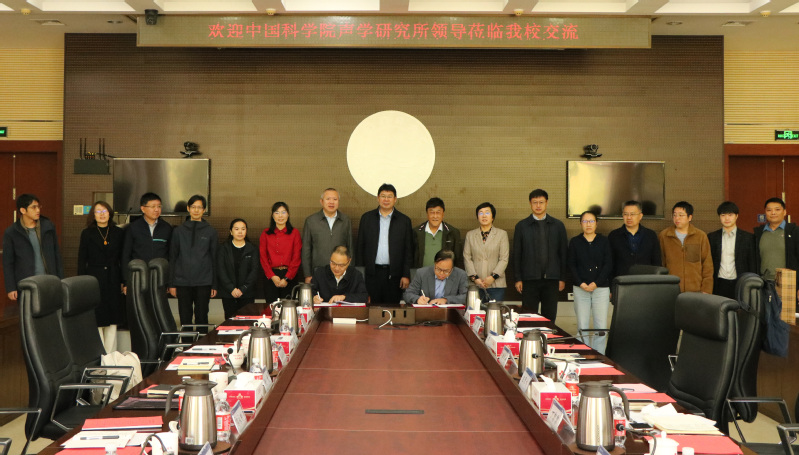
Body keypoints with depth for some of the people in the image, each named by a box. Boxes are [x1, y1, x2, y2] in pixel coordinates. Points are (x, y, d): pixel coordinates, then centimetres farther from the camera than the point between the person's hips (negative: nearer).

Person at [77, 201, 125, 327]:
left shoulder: (118, 233, 8)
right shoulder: (87, 234, 4)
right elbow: (81, 261, 3)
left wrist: (123, 282, 2)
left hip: (113, 279, 2)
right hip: (94, 278, -2)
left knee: (113, 320, 4)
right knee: (97, 320, -2)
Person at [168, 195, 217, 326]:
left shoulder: (211, 231, 5)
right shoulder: (179, 231, 7)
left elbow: (214, 259, 6)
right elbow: (172, 258, 9)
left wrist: (214, 285, 2)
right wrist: (171, 283, 4)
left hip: (204, 282, -1)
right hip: (183, 282, 1)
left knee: (202, 317, 2)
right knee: (185, 318, 4)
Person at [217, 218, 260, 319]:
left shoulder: (252, 249, 7)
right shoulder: (223, 248, 6)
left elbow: (254, 271, 0)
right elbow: (220, 270, -1)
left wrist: (243, 289, -10)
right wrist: (231, 289, -11)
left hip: (247, 293, 0)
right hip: (228, 293, 0)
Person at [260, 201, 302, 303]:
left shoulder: (295, 233, 7)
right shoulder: (265, 234, 10)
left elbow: (297, 257, 1)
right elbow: (263, 257, 5)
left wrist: (286, 278, -8)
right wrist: (272, 276, -7)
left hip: (289, 276, 0)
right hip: (271, 277, 1)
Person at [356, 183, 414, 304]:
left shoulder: (404, 221, 5)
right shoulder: (367, 218, 8)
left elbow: (408, 250, 4)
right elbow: (360, 247, 8)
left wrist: (406, 275, -3)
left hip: (394, 274, 0)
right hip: (372, 273, 1)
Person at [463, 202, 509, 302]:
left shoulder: (502, 234, 8)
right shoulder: (470, 235, 14)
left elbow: (504, 259, 1)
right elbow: (467, 258, 8)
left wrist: (493, 277, -9)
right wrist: (475, 278, -5)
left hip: (496, 284, -1)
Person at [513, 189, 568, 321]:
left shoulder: (558, 225, 7)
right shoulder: (521, 226, 5)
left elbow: (563, 253, 7)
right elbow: (516, 254, 4)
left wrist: (562, 278, 3)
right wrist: (518, 279, -1)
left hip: (551, 279, 1)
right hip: (530, 280, -1)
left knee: (550, 317, 6)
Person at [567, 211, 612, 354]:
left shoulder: (604, 241, 7)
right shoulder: (575, 242, 8)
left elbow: (608, 265, 1)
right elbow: (571, 265, 4)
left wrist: (596, 283, -8)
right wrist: (582, 284, -8)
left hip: (601, 288, 0)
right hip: (580, 289, 0)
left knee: (601, 327, -3)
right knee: (582, 327, 0)